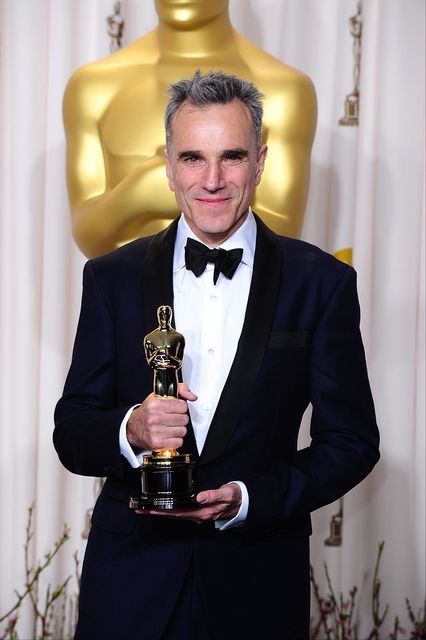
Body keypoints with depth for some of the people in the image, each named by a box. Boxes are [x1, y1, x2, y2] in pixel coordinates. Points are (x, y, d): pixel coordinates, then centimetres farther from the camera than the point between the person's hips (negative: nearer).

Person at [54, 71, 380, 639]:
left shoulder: (322, 282, -2)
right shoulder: (112, 277, 2)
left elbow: (352, 441, -2)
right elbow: (71, 434, 1)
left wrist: (248, 498, -15)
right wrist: (131, 431, -21)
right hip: (131, 582, 1)